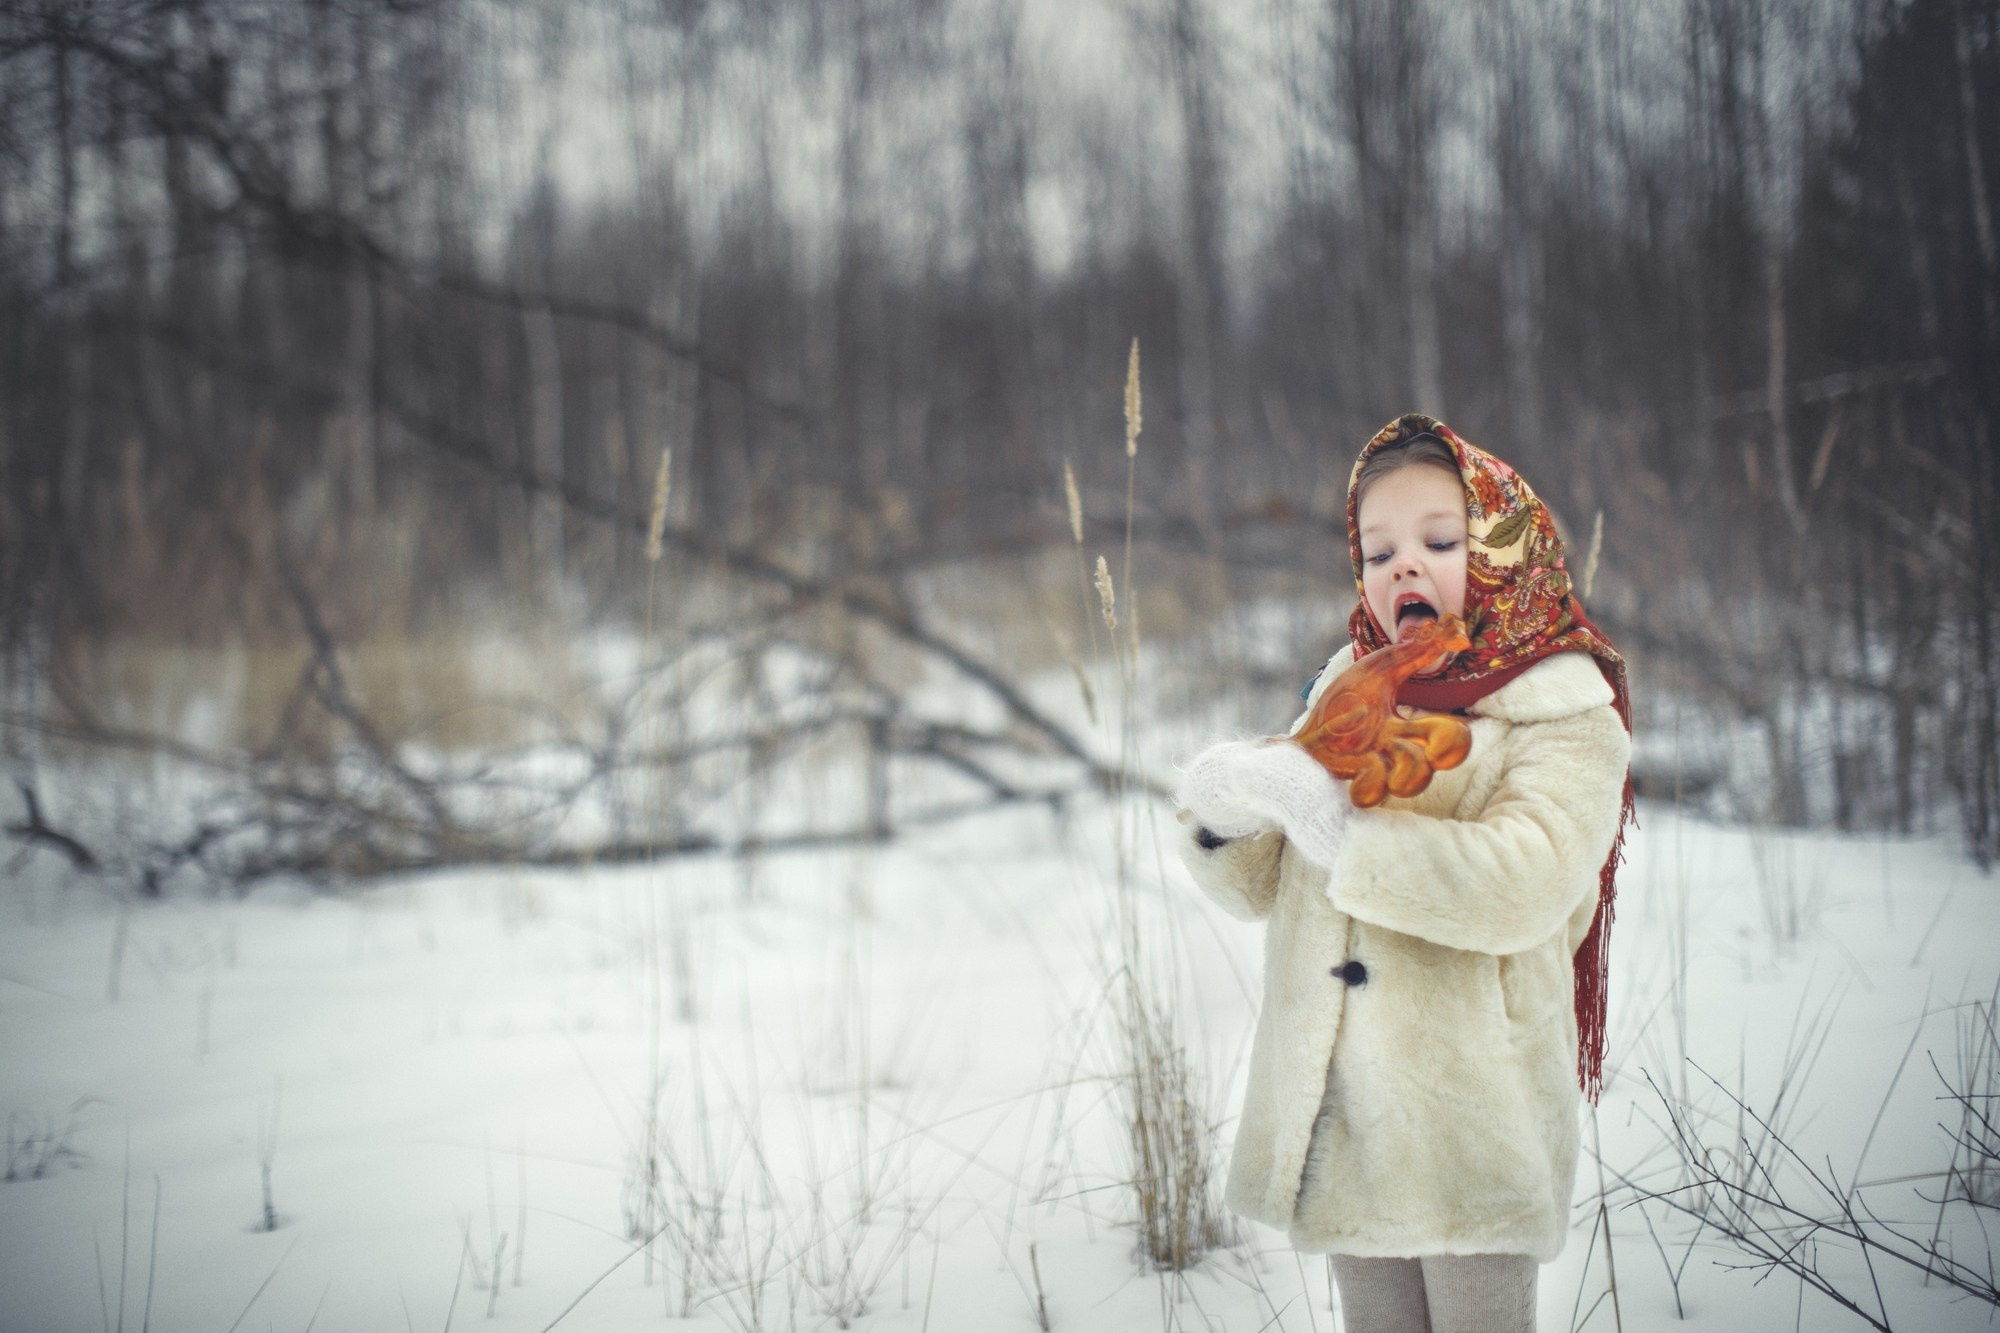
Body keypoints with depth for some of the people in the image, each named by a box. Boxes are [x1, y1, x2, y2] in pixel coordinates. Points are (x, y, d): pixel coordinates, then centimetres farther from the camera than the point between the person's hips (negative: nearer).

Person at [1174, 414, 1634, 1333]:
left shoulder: (1567, 718, -6)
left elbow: (1521, 884, -25)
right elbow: (1262, 887, 9)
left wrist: (1329, 818, -25)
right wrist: (1227, 816, -14)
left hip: (1472, 1111, -5)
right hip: (1337, 1108, 5)